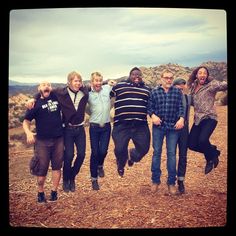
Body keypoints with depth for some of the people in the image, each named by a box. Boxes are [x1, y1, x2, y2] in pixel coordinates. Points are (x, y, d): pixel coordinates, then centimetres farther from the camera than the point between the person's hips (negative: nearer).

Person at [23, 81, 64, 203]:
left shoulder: (56, 98, 6)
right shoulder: (36, 103, -1)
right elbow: (26, 121, -3)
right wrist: (28, 132, -21)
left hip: (58, 139, 3)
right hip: (42, 141, -2)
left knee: (57, 166, 7)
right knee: (42, 168, 2)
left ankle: (54, 192, 21)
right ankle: (40, 192, 22)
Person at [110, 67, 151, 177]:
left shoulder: (147, 89, 16)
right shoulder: (119, 86, 6)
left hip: (141, 125, 3)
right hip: (122, 125, -2)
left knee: (144, 148, 0)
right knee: (120, 149, -5)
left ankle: (131, 155, 36)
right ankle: (121, 165, 31)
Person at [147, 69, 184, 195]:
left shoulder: (177, 92, 4)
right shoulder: (154, 91, 2)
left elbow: (181, 107, 2)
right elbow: (149, 107, 4)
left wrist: (181, 118, -14)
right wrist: (153, 115, -15)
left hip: (173, 127, 0)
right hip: (158, 126, 0)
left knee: (172, 154, 5)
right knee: (156, 152, 7)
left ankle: (171, 182, 18)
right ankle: (155, 180, 21)